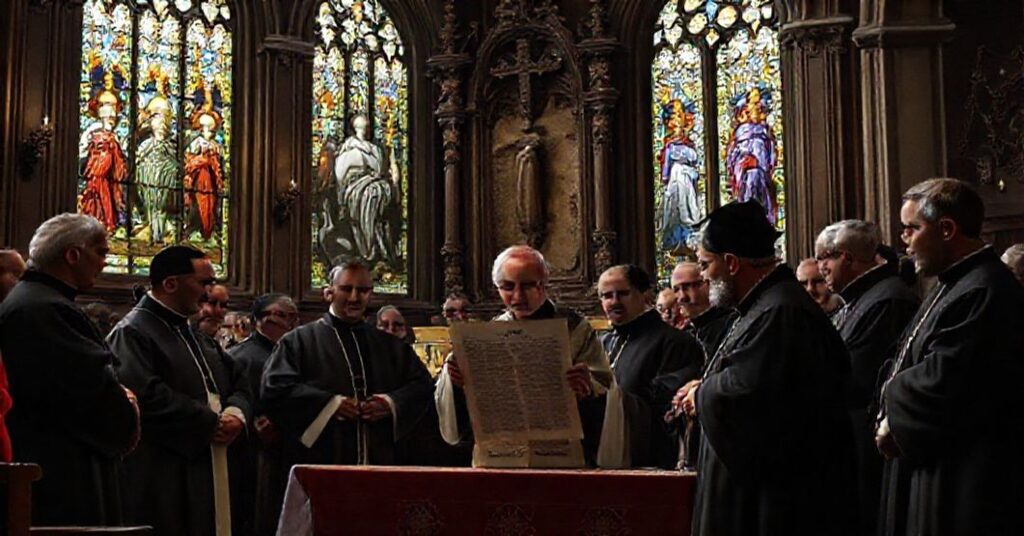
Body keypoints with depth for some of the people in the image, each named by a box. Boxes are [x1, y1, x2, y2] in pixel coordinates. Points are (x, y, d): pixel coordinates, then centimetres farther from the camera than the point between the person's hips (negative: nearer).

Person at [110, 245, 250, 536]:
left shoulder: (196, 336, 20)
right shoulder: (132, 333, -10)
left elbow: (239, 382, 20)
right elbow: (146, 396, -24)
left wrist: (235, 414, -5)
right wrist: (211, 423, -16)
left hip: (209, 472, 9)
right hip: (160, 480, -9)